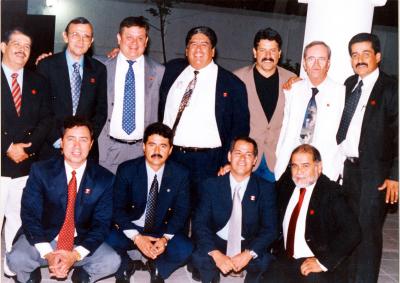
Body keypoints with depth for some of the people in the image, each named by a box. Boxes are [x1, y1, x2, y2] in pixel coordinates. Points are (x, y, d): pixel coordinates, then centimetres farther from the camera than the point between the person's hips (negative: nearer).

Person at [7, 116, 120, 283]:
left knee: (112, 262, -24)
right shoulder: (41, 171, -9)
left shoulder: (104, 179, -8)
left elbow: (101, 223, -8)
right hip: (44, 238, 0)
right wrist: (48, 254, -23)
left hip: (82, 242, 0)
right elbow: (29, 214, -11)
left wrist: (76, 254, -22)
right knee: (16, 259, -28)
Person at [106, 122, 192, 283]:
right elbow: (118, 208, -10)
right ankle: (125, 267, 4)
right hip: (131, 229, 0)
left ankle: (158, 269, 5)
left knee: (185, 250, -28)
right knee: (108, 241, -30)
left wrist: (165, 238, -22)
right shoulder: (126, 170, -10)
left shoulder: (180, 174, -7)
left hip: (162, 231, 1)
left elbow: (181, 211, -5)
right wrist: (136, 237, -24)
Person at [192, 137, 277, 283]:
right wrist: (216, 254, -27)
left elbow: (270, 228, -8)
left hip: (249, 245, 0)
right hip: (217, 243, 1)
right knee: (199, 257, -30)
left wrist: (248, 254, -26)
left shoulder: (266, 188, -4)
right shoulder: (211, 185, -4)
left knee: (265, 262, -31)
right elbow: (200, 224, -10)